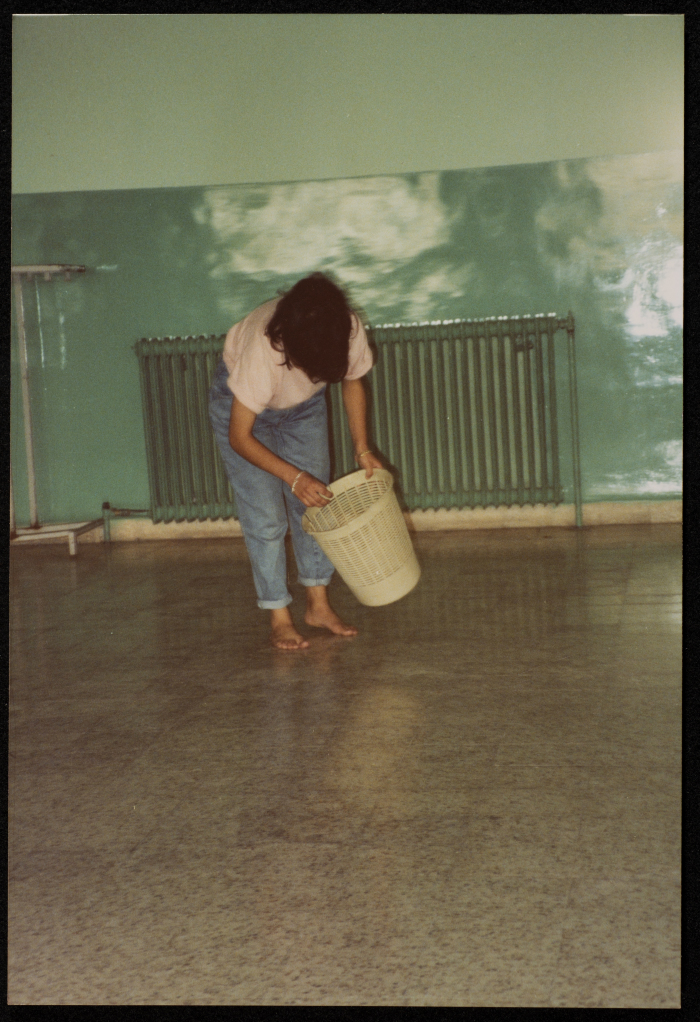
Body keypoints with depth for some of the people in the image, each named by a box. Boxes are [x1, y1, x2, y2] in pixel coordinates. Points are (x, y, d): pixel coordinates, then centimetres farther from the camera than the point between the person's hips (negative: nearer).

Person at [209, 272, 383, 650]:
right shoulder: (262, 349, -42)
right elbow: (239, 437, -31)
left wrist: (362, 448, -12)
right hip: (239, 402, -4)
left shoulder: (349, 331, -30)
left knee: (314, 504, 2)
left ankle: (318, 605, 14)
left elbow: (352, 382, -5)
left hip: (303, 405, 4)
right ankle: (279, 618, 3)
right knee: (265, 516, -7)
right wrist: (294, 477, -37)